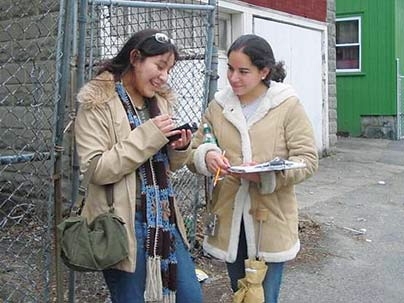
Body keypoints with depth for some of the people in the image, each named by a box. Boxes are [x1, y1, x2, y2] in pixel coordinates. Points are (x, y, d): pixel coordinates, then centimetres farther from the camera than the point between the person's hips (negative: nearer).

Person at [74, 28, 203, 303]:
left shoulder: (161, 99, 11)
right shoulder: (98, 103, -9)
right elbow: (96, 169, -18)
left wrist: (180, 148, -5)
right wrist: (147, 136, -21)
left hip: (164, 218, 6)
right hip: (123, 224, -6)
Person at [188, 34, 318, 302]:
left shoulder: (288, 105, -6)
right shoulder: (218, 106, 3)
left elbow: (307, 159, -9)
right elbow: (193, 154, 4)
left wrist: (266, 175, -25)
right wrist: (206, 156, -20)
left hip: (271, 220, -3)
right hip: (229, 220, 4)